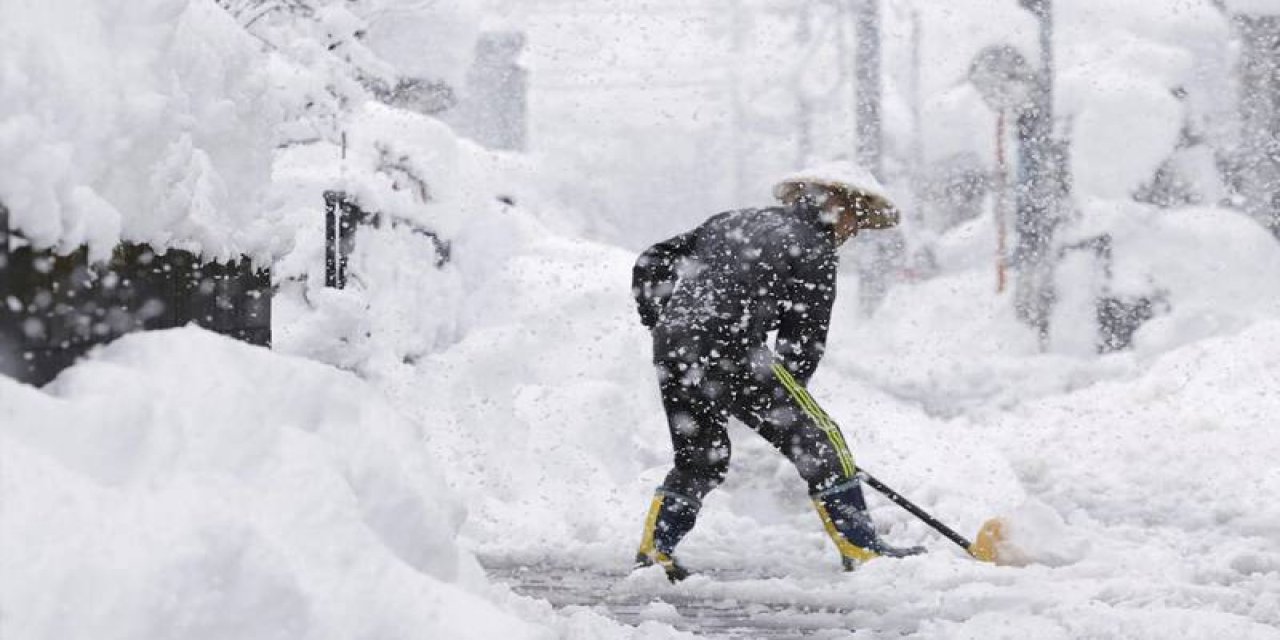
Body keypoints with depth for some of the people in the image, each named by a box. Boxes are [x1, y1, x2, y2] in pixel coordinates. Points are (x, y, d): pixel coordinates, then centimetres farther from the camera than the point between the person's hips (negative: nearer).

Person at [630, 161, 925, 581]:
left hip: (671, 349, 7)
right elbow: (804, 342, 1)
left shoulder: (734, 222, 25)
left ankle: (654, 550, 17)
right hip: (730, 351, -7)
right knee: (817, 441, 1)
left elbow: (651, 265, 25)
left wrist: (662, 323, 29)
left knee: (700, 458, 24)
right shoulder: (814, 250, 3)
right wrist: (780, 400, 12)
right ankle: (859, 548, -1)